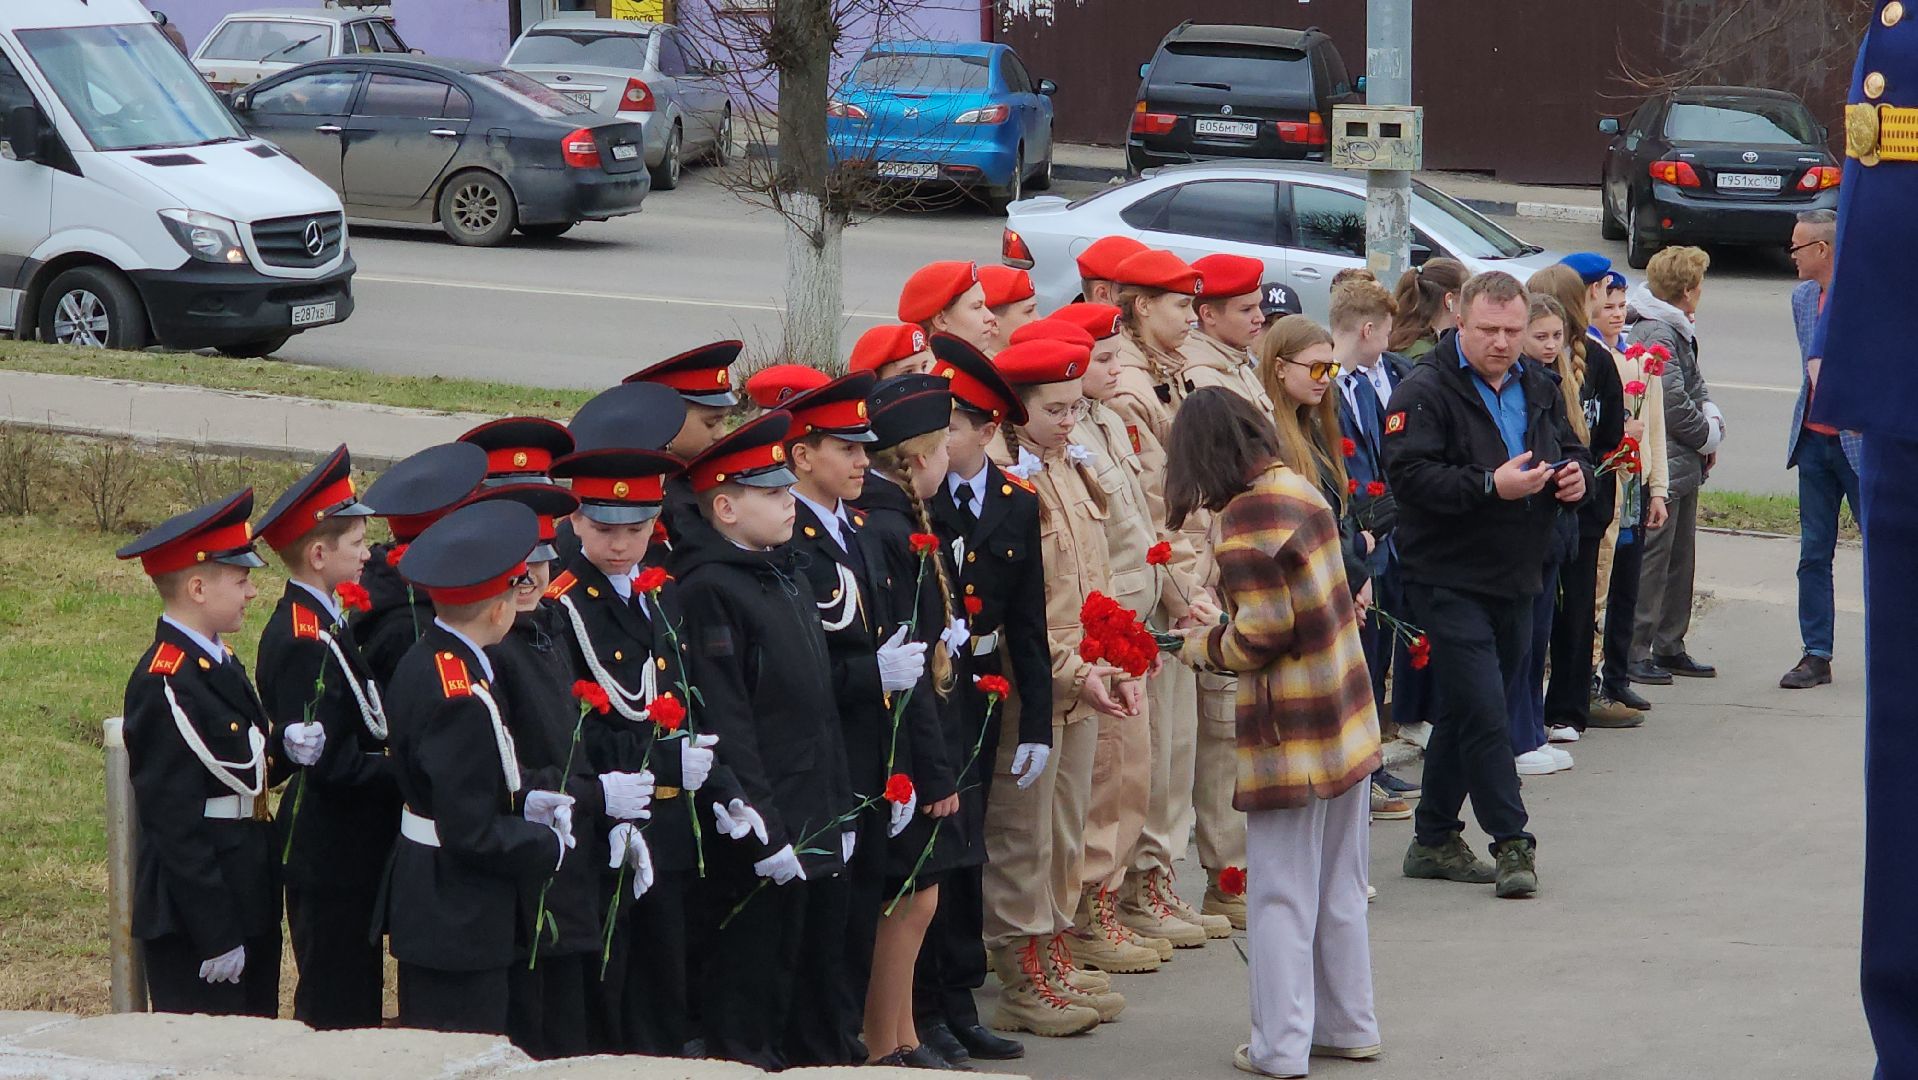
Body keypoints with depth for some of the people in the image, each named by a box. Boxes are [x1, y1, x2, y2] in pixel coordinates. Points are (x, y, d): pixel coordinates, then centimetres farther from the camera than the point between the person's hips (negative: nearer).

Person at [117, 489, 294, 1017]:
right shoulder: (165, 685, -19)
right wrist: (216, 935, -20)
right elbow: (175, 823, -21)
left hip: (246, 900, 10)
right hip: (194, 910, -10)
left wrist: (286, 752, -4)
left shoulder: (218, 664, 11)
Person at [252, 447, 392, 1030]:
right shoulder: (304, 642, -21)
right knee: (336, 1006, -2)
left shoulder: (318, 622, 11)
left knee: (355, 1001, 17)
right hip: (332, 857, -10)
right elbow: (330, 762, -24)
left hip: (346, 850, 10)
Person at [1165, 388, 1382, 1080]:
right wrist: (1226, 629, 13)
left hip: (1290, 735, -8)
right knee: (1340, 887, 17)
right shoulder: (1300, 488, 6)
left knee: (1281, 895, 2)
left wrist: (1204, 646, -2)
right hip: (1346, 720, 8)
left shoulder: (1247, 517, -19)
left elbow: (1262, 634, -20)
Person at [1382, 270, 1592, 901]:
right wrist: (1491, 486, -29)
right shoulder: (1425, 392, -12)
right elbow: (1408, 476, -22)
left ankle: (1434, 840, 22)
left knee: (1462, 713, 14)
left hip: (1516, 580, 7)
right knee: (1482, 712, -12)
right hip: (1449, 581, -7)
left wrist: (1576, 476, 1)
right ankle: (1511, 842, -6)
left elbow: (1572, 450, 26)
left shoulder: (1537, 389, 12)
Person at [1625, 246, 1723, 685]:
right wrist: (1709, 436, -6)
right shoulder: (1655, 333, -19)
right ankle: (1634, 651, -2)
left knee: (1680, 558, 16)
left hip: (1683, 467, 11)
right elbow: (1674, 403, -21)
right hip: (1661, 465, -11)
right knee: (1651, 560, -6)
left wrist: (1712, 418, 1)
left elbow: (1694, 384, 21)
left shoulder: (1677, 329, 14)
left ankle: (1669, 646, 24)